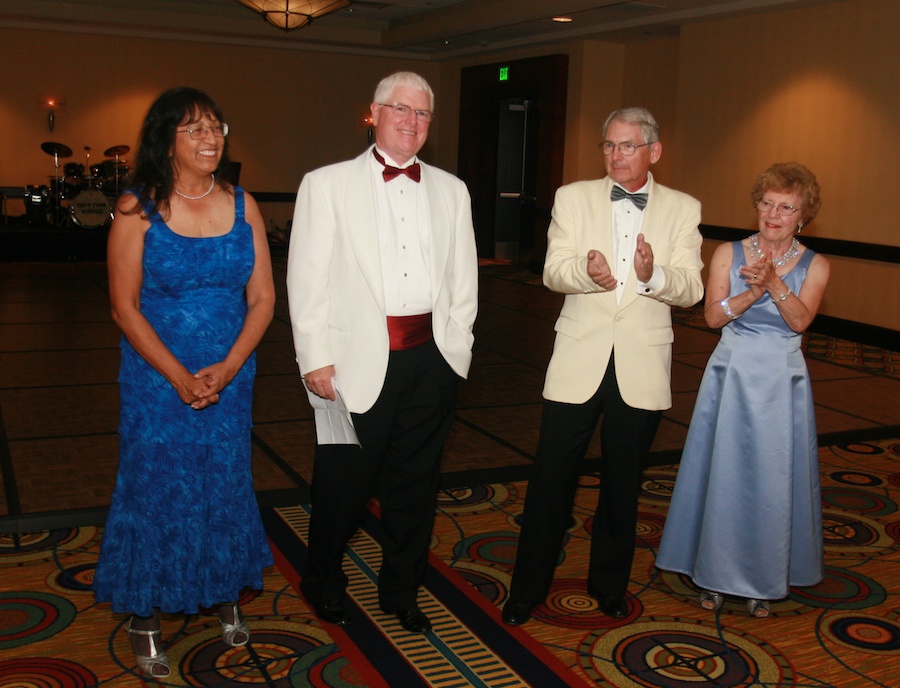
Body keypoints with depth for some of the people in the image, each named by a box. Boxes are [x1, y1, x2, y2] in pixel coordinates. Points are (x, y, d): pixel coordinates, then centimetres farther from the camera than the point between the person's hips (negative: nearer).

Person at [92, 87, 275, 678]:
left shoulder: (242, 206, 1)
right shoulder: (138, 210, -8)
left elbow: (263, 298, -1)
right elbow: (125, 306, -9)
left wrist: (226, 369, -12)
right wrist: (179, 376, -15)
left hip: (230, 378, 3)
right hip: (157, 378, -3)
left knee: (226, 483, 12)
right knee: (155, 487, 5)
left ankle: (226, 594, 34)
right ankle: (145, 617, 24)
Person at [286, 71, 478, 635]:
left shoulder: (451, 191, 11)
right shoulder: (327, 184, 1)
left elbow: (463, 277, 11)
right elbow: (306, 278, -4)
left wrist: (455, 346, 4)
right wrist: (316, 357, -8)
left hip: (431, 360, 3)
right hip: (357, 360, -3)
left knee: (415, 485, 13)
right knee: (344, 483, 7)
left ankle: (401, 592, 32)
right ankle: (324, 583, 33)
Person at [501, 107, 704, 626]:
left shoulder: (683, 209, 4)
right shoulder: (573, 198, 4)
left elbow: (692, 289, -5)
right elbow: (553, 271, -7)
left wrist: (653, 274, -27)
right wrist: (588, 271, -30)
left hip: (642, 366, 1)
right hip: (579, 360, -1)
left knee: (623, 485, 14)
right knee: (552, 479, 2)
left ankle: (610, 585, 33)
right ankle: (528, 590, 18)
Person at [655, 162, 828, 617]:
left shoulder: (813, 265, 1)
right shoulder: (729, 254, 1)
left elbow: (800, 320, -13)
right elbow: (714, 315, -8)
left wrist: (773, 281, -26)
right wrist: (753, 292, -23)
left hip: (781, 380, 0)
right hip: (730, 375, 0)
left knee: (773, 480, 5)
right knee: (722, 473, 5)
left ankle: (762, 580, 23)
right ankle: (716, 573, 22)